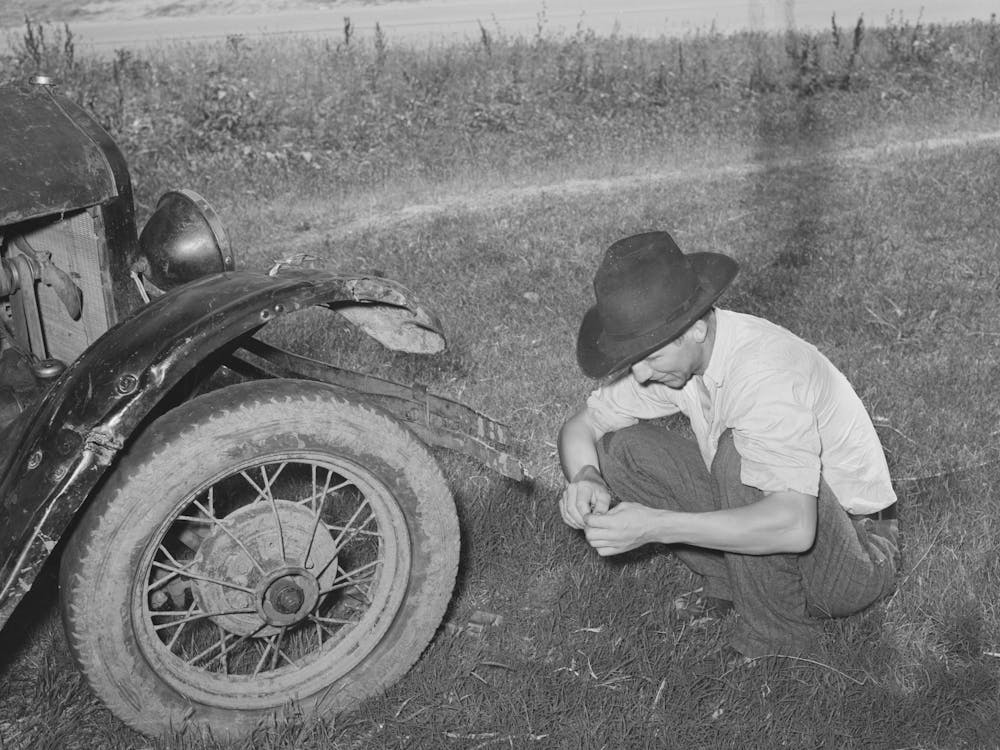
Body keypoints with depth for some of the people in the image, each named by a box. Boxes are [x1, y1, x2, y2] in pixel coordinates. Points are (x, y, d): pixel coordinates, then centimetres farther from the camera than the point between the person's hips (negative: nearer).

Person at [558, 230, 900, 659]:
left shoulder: (766, 373, -31)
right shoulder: (670, 353, -8)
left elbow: (793, 527, -42)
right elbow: (581, 426, 3)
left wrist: (655, 526, -40)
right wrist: (585, 479, -20)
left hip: (858, 560, -6)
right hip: (763, 517, 7)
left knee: (739, 450, -35)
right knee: (621, 448, -9)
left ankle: (776, 636, -16)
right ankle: (737, 588, -1)